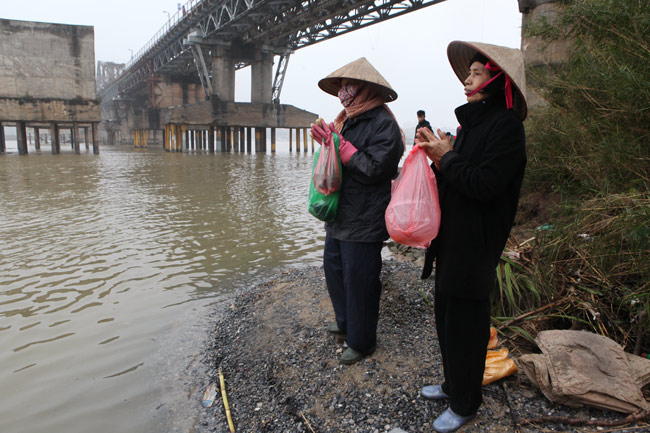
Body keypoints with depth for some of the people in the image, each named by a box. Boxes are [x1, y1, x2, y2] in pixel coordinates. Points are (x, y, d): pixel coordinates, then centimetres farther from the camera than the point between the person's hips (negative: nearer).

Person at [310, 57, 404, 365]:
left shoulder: (382, 123, -14)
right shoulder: (349, 120, 14)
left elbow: (373, 169, -22)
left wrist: (340, 146, -18)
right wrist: (328, 144, 0)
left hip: (364, 221, -9)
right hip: (340, 217, 9)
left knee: (359, 280, 1)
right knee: (333, 267, 19)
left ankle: (361, 342, 20)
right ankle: (346, 322, 41)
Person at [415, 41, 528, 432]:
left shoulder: (506, 124, -14)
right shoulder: (473, 120, 12)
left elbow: (485, 185, -22)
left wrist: (447, 157, -12)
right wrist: (438, 154, -2)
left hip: (475, 244, -9)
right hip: (452, 238, 9)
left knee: (465, 323, 4)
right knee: (446, 315, 18)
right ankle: (453, 386, 38)